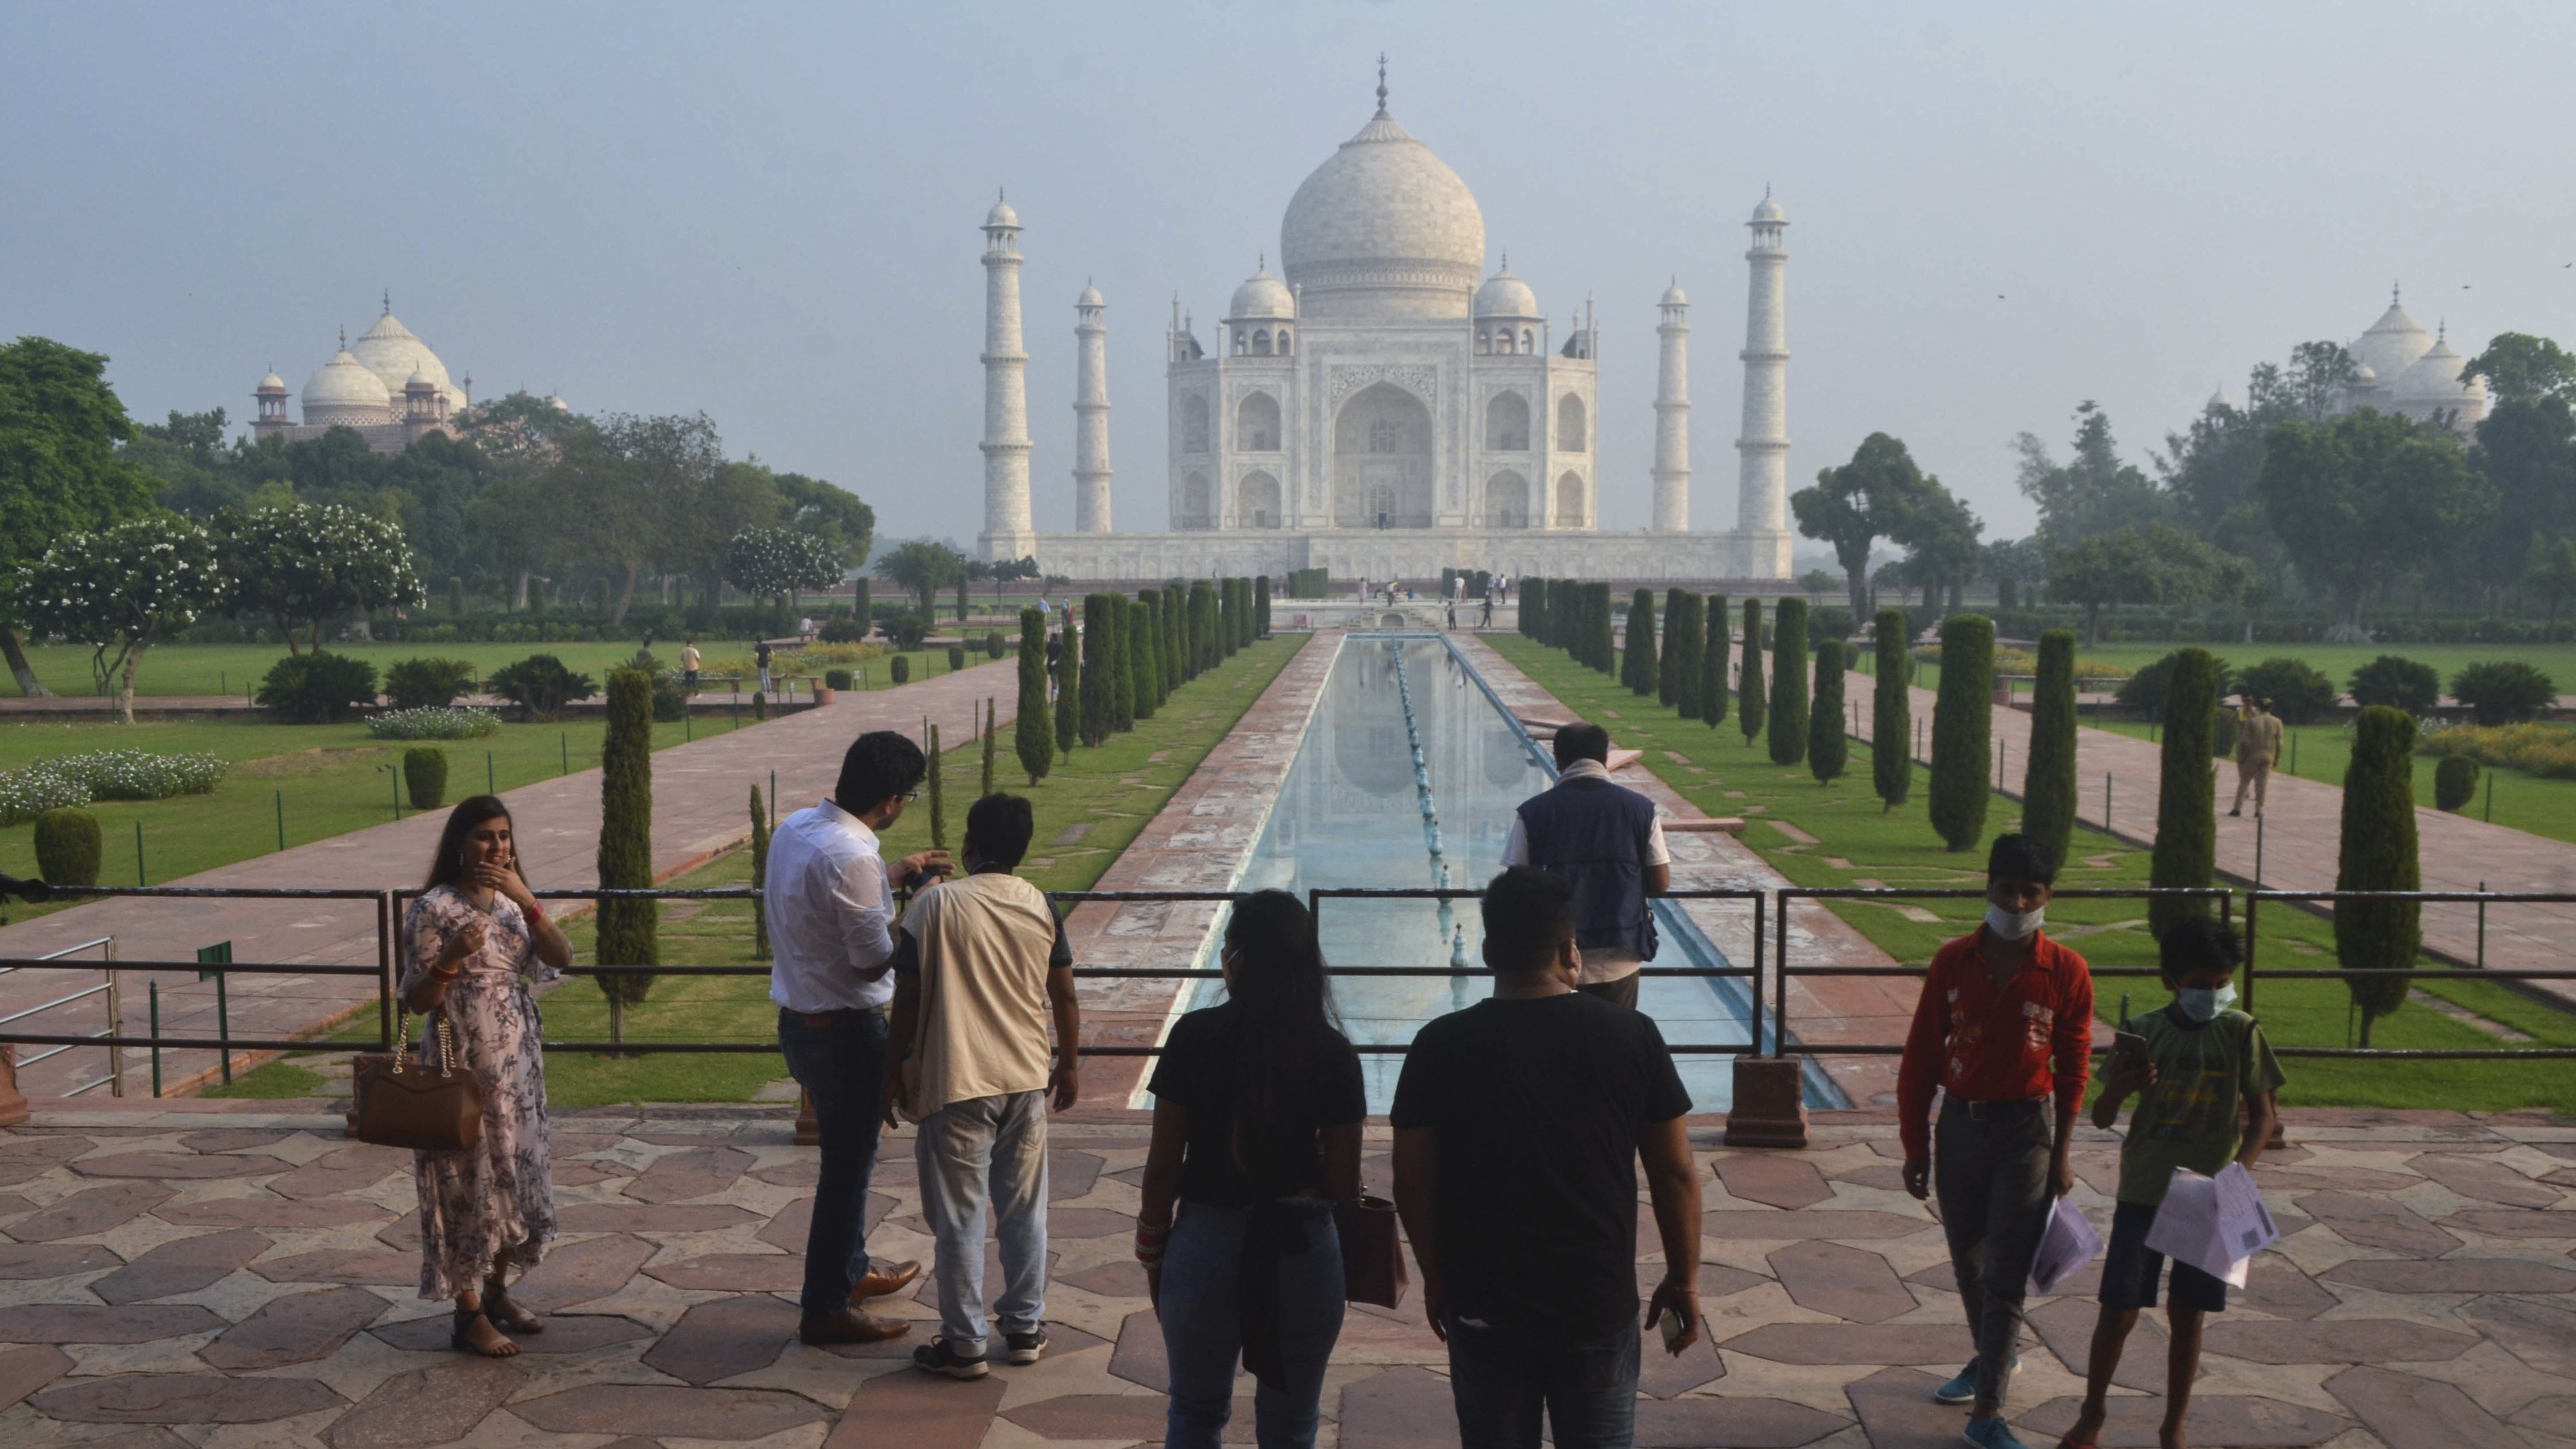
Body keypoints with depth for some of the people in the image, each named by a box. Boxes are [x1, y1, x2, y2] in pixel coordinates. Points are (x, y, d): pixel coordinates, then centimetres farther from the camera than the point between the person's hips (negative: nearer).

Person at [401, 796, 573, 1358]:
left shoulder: (511, 901, 7)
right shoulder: (436, 908, -12)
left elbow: (562, 958, -6)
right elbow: (416, 1000, -11)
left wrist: (527, 901, -17)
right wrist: (453, 957, -28)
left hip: (518, 1064, 7)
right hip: (464, 1067, -7)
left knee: (515, 1176, 14)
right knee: (470, 1181, 0)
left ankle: (496, 1292, 29)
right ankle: (469, 1316, 11)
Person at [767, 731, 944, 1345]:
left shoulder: (795, 827, 1)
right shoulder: (851, 858, -27)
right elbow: (874, 960, -21)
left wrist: (894, 874, 20)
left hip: (800, 1018, 9)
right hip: (845, 1032, -9)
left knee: (848, 1153, 24)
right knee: (848, 1164, 5)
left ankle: (852, 1271, 41)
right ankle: (825, 1309, 16)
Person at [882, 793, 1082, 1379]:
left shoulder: (935, 904, -11)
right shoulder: (1041, 907, -1)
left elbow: (908, 1000, -9)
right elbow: (1064, 998, 5)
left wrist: (894, 1072, 3)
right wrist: (1068, 1065, 18)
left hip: (955, 1087, -4)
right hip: (1027, 1082, 4)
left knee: (959, 1219, 6)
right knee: (1024, 1209, 16)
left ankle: (963, 1344, 14)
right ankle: (1025, 1326, 25)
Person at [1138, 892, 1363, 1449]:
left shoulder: (1195, 1036, -10)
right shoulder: (1332, 1053, -8)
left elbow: (1163, 1165, -6)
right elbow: (1345, 1186, -6)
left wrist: (1153, 1255, 8)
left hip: (1206, 1242, 0)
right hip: (1302, 1251, 0)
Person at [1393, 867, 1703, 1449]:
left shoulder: (1442, 1046, -11)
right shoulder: (1632, 1036, -9)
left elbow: (1413, 1184, -6)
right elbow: (1675, 1172, -3)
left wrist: (1436, 1276, 9)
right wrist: (1683, 1279, 10)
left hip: (1483, 1307, 0)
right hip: (1600, 1305, 0)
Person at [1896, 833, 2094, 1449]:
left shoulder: (2066, 973, -8)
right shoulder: (1953, 961, -3)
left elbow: (2073, 1068, 0)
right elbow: (1919, 1057, 1)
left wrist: (2061, 1155, -1)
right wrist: (1915, 1145, 1)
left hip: (2026, 1131, -3)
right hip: (1959, 1126, 3)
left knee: (2005, 1276, -4)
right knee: (1968, 1263, 17)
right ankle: (1994, 1356, 41)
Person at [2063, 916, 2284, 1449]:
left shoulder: (2241, 1032, -6)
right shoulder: (2141, 1032, -6)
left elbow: (2264, 1113, -1)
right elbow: (2102, 1119, -1)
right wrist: (2119, 1087, -24)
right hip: (2142, 1193, 0)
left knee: (2189, 1314, 9)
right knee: (2118, 1310, 1)